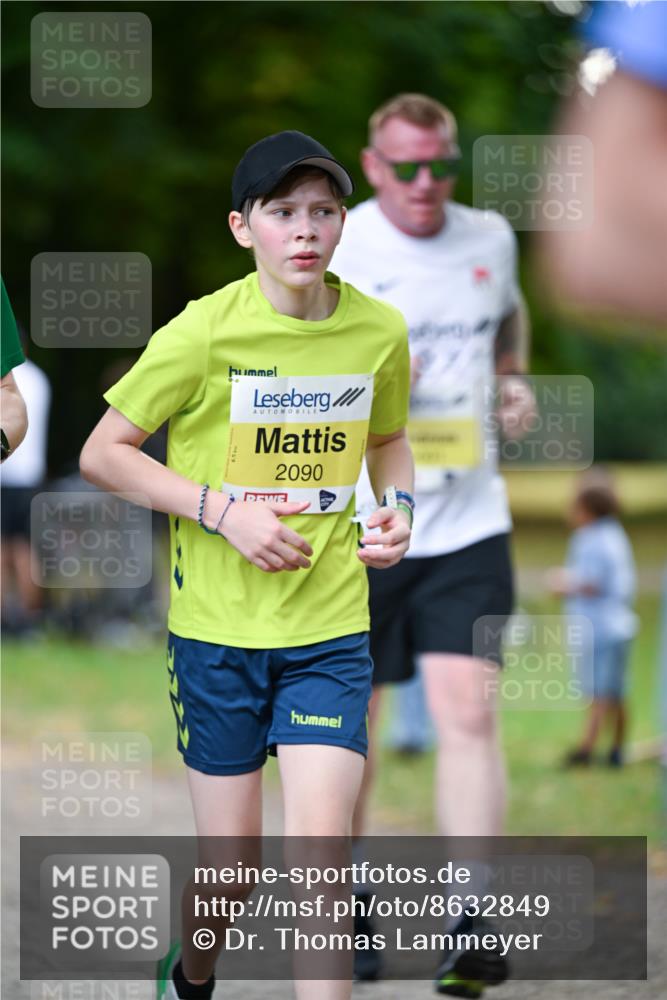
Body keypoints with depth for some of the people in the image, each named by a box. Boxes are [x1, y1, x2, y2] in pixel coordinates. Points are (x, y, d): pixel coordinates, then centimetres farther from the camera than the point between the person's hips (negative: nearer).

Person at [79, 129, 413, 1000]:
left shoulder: (380, 331, -1)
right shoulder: (205, 331, -12)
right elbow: (102, 454, -5)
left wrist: (397, 506, -2)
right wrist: (225, 511, -16)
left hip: (330, 629, 2)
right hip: (217, 627, -2)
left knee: (321, 852, -11)